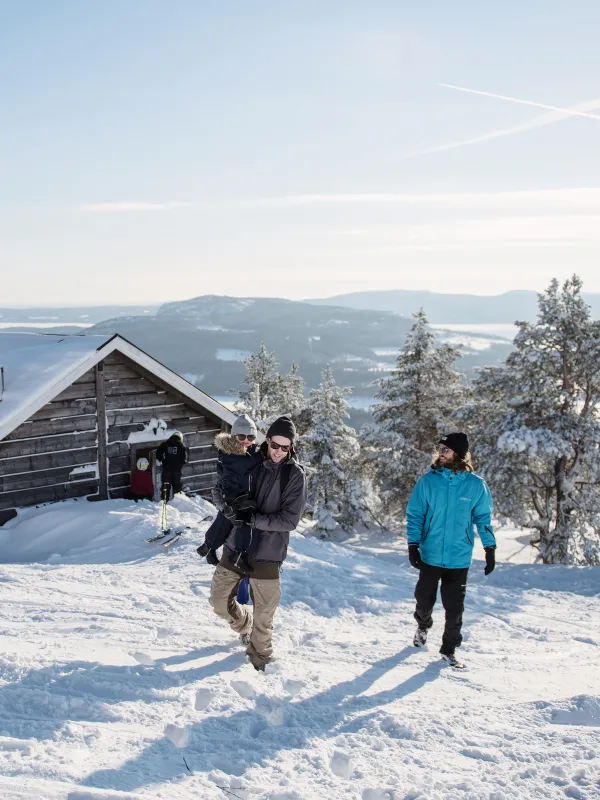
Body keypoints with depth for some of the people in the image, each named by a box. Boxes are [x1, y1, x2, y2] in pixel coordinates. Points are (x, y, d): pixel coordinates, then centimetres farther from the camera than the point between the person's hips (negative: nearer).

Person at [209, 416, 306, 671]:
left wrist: (252, 518, -17)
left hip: (267, 554, -3)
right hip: (236, 546, 4)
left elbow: (290, 520, -12)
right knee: (219, 599, 11)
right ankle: (244, 624, 41)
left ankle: (259, 657, 29)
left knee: (263, 614, 5)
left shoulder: (295, 475, -8)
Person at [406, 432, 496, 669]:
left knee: (454, 608, 4)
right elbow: (414, 515, -1)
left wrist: (490, 549, 2)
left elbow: (483, 518, 5)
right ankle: (423, 626, 44)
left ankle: (449, 649, 23)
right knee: (425, 600, 12)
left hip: (459, 558, 0)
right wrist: (413, 545, -8)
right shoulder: (428, 481, -6)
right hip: (430, 555, 0)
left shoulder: (476, 485, -5)